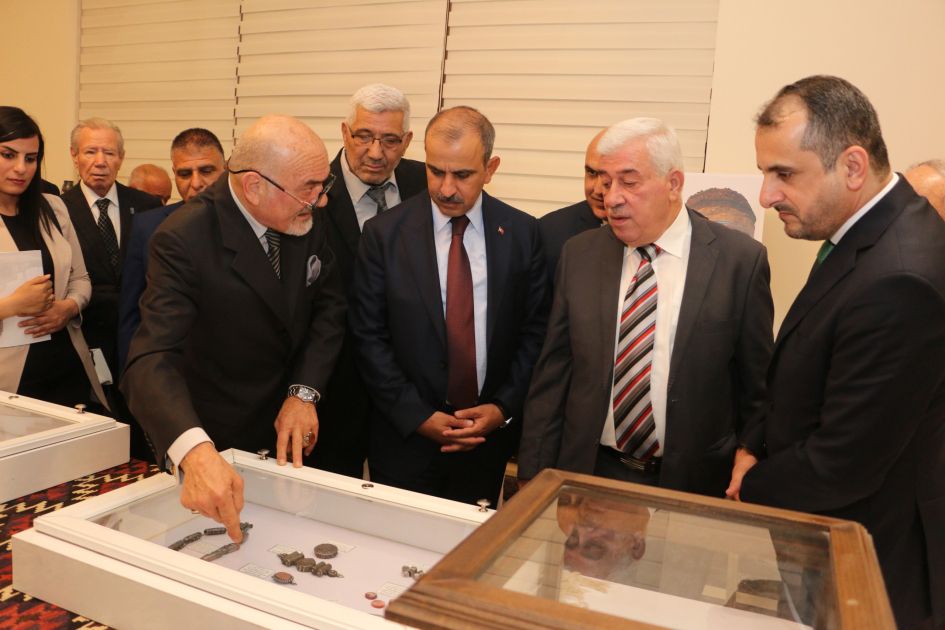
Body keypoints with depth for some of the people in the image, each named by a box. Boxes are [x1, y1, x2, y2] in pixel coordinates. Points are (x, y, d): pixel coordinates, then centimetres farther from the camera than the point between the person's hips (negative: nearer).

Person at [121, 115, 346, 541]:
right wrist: (195, 453, -53)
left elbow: (329, 304, -1)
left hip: (291, 431, 5)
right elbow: (152, 359, -36)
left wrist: (303, 393, -15)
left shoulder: (307, 216, -11)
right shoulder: (184, 240, -27)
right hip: (216, 446, -5)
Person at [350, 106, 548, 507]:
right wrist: (417, 415, -11)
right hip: (405, 434, -1)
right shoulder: (384, 233, -7)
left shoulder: (522, 233, -3)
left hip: (489, 435, 2)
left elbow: (535, 331, 1)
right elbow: (369, 336, -6)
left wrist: (503, 407, -8)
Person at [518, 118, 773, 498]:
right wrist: (533, 476, 0)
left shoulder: (740, 260, -9)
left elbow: (755, 391, -1)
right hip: (587, 472, 2)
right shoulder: (578, 255, -2)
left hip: (694, 482, -1)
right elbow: (551, 375, 1)